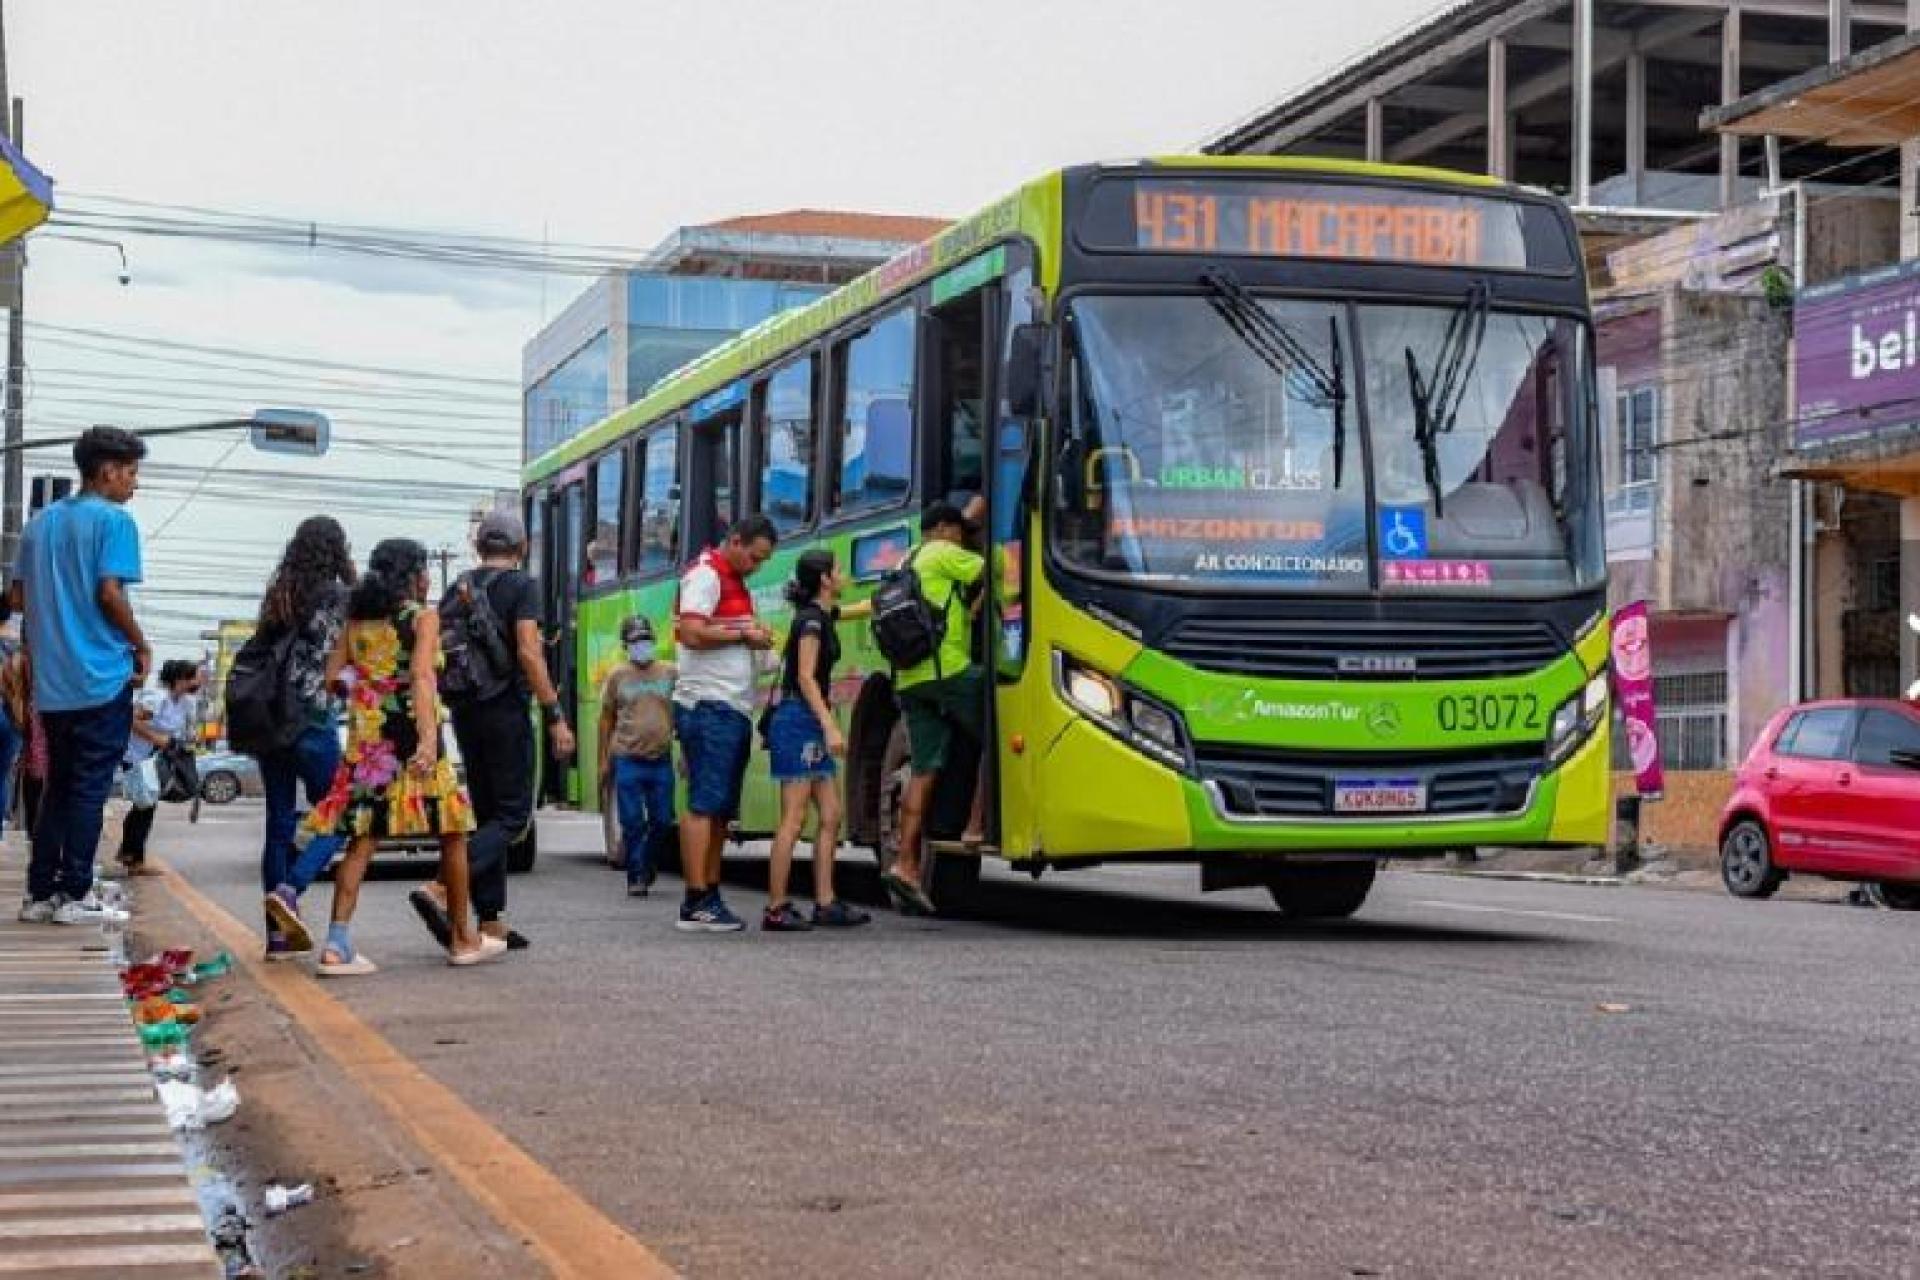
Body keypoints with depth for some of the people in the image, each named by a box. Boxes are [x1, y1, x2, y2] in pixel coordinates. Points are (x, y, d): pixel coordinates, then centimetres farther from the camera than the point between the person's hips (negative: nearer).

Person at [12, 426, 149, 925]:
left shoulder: (40, 523, 14)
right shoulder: (114, 520, -7)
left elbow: (18, 597, 13)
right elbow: (110, 593, -16)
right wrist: (141, 645, -3)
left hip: (51, 680, 6)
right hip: (102, 676, -6)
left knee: (58, 786, 13)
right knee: (90, 788, -1)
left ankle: (40, 893, 11)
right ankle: (74, 895, -2)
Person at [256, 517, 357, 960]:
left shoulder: (276, 596, 12)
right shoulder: (339, 597, -5)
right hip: (313, 720, -6)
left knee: (279, 822, 9)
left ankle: (279, 933, 8)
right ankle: (289, 890, -19)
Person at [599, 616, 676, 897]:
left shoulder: (669, 673, 7)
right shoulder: (617, 676, 5)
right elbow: (607, 719, 9)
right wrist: (604, 760, 6)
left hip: (661, 759, 2)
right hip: (628, 760, -2)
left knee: (662, 821, 5)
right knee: (633, 823, -2)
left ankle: (645, 863, 28)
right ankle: (636, 878, 5)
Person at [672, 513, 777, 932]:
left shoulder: (736, 582, 22)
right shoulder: (705, 574, -8)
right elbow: (692, 633, -20)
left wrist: (756, 638, 9)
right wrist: (744, 634, -11)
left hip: (734, 709, 10)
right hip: (709, 706, -10)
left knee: (722, 808, 10)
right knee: (704, 804, -12)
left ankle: (710, 895, 14)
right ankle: (696, 904, -14)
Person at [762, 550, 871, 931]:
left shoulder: (823, 615, 16)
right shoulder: (811, 619, -11)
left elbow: (866, 607, 33)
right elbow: (805, 677, -18)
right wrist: (830, 726, -24)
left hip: (813, 725, 10)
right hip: (797, 720, -10)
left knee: (830, 815, 6)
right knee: (794, 819, -11)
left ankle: (825, 903, 7)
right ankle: (776, 909, -10)